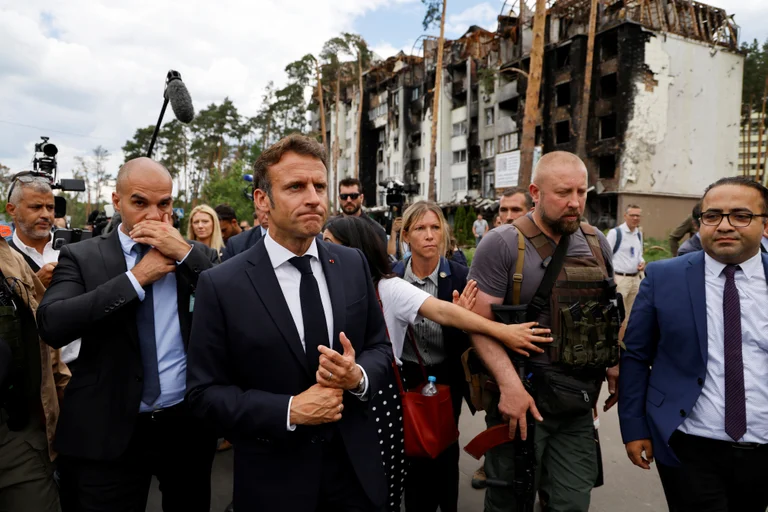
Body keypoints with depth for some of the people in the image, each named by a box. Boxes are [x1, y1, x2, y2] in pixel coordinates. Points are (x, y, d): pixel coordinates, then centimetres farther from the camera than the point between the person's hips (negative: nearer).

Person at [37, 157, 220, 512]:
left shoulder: (197, 256, 3)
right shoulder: (81, 257, -1)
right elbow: (52, 325, -16)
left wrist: (184, 252, -17)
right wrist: (137, 276, -17)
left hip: (190, 423, 2)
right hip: (108, 431, -2)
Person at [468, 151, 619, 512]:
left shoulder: (596, 243, 7)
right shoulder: (502, 245, -11)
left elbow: (608, 313, 18)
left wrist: (615, 364, 8)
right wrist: (510, 385, -22)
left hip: (578, 403, 5)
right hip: (521, 398, -4)